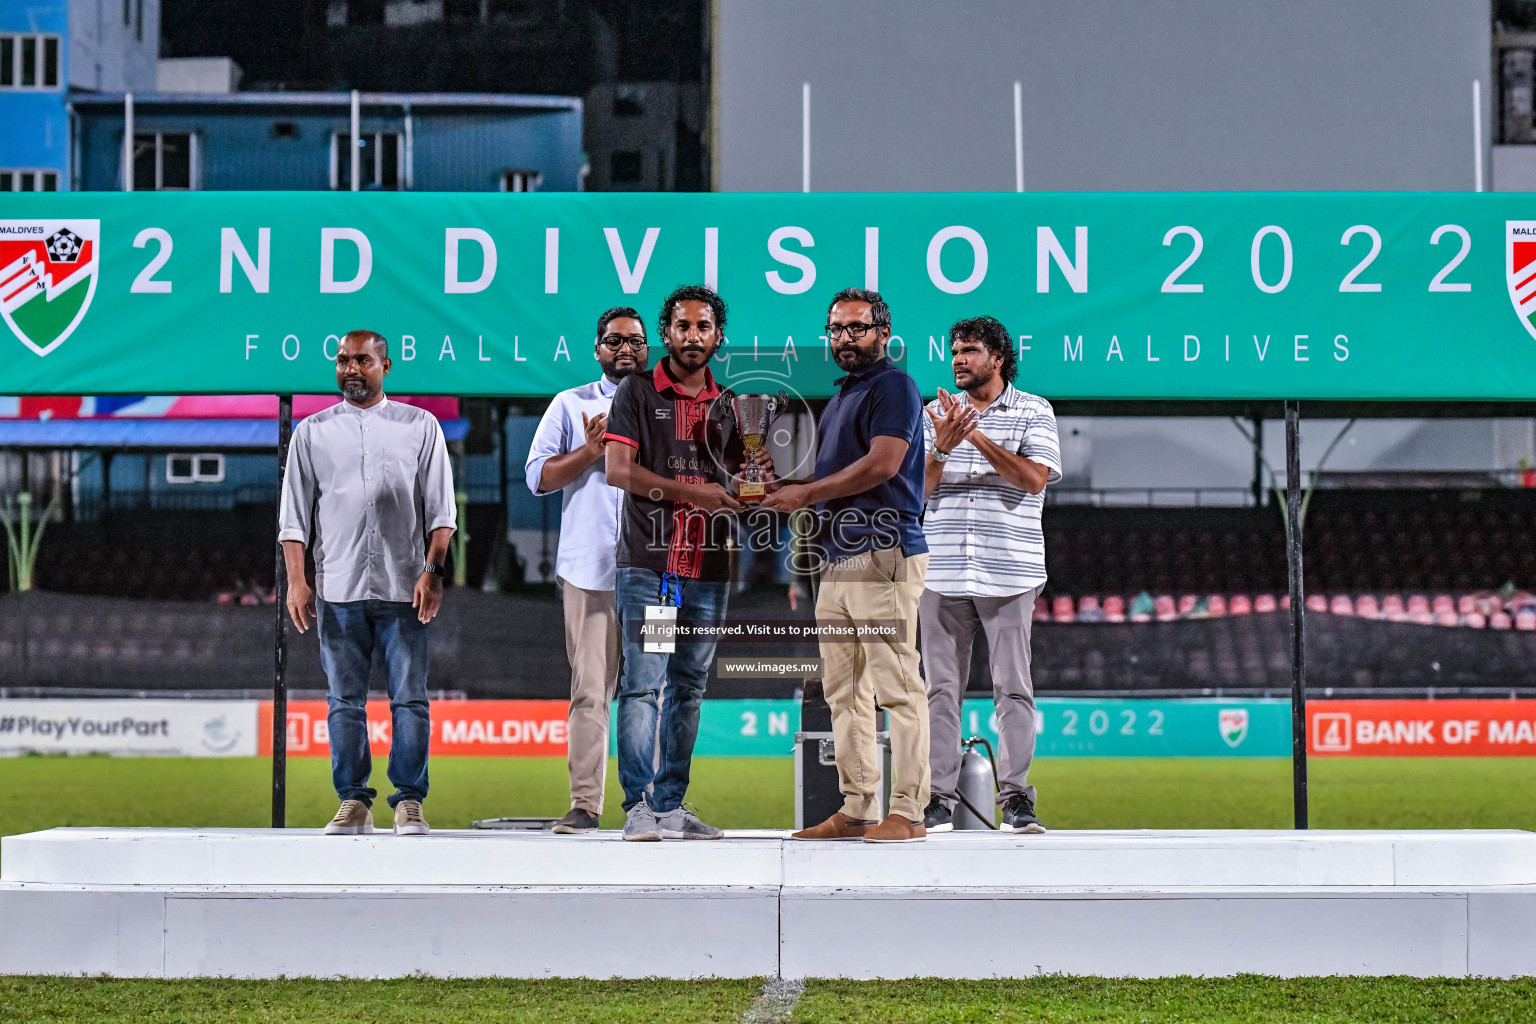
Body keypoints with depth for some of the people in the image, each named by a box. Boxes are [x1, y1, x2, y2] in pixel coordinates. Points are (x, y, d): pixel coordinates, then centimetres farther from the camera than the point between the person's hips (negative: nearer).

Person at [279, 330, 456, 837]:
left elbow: (440, 510, 6)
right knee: (344, 701, 2)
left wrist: (432, 571, -5)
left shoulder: (421, 426, 9)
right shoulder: (312, 432, 11)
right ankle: (353, 802, 8)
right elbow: (295, 514, 9)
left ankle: (409, 801, 2)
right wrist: (296, 580, 0)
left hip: (403, 587, -1)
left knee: (410, 698, -3)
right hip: (337, 588, 1)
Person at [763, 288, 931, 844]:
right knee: (844, 690, 9)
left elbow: (882, 464, -17)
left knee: (896, 685, -10)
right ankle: (857, 810, 12)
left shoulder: (893, 385, -4)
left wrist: (807, 492, -12)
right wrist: (784, 488, 10)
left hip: (884, 553, -10)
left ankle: (907, 812, -10)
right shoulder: (840, 395, 24)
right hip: (838, 557, 10)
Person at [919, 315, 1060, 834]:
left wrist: (979, 437, -17)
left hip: (1009, 571, -2)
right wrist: (942, 447, -14)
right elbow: (919, 488, 5)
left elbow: (1035, 479, -9)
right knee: (941, 686, 0)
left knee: (1013, 686, -3)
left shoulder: (1033, 412, 5)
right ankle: (938, 799, 2)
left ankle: (1016, 797, 0)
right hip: (943, 570, 2)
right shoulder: (937, 413, 13)